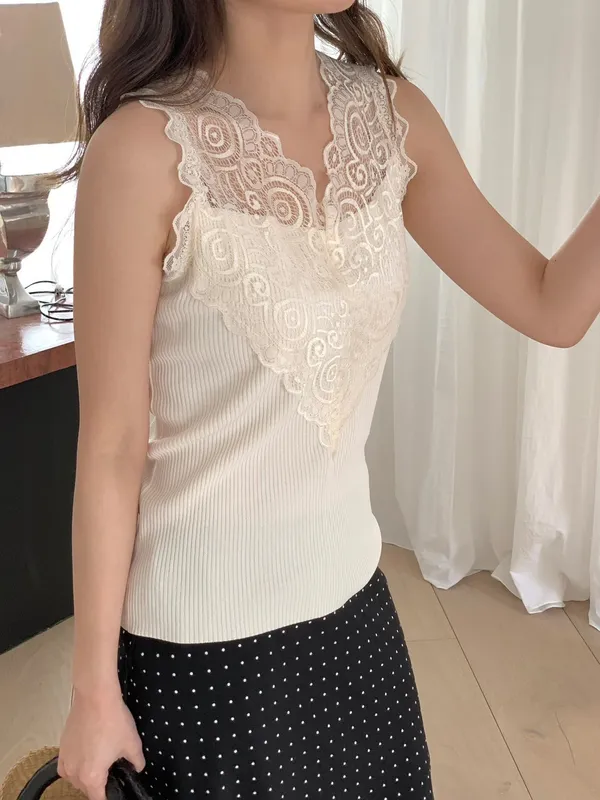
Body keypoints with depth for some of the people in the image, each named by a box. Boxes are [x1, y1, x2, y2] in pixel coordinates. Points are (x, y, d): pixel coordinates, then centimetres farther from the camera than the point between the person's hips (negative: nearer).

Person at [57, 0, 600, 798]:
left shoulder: (394, 115, -3)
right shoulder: (145, 149, -19)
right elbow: (111, 446, -15)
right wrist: (94, 688, -7)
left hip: (349, 591, 5)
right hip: (202, 634, -4)